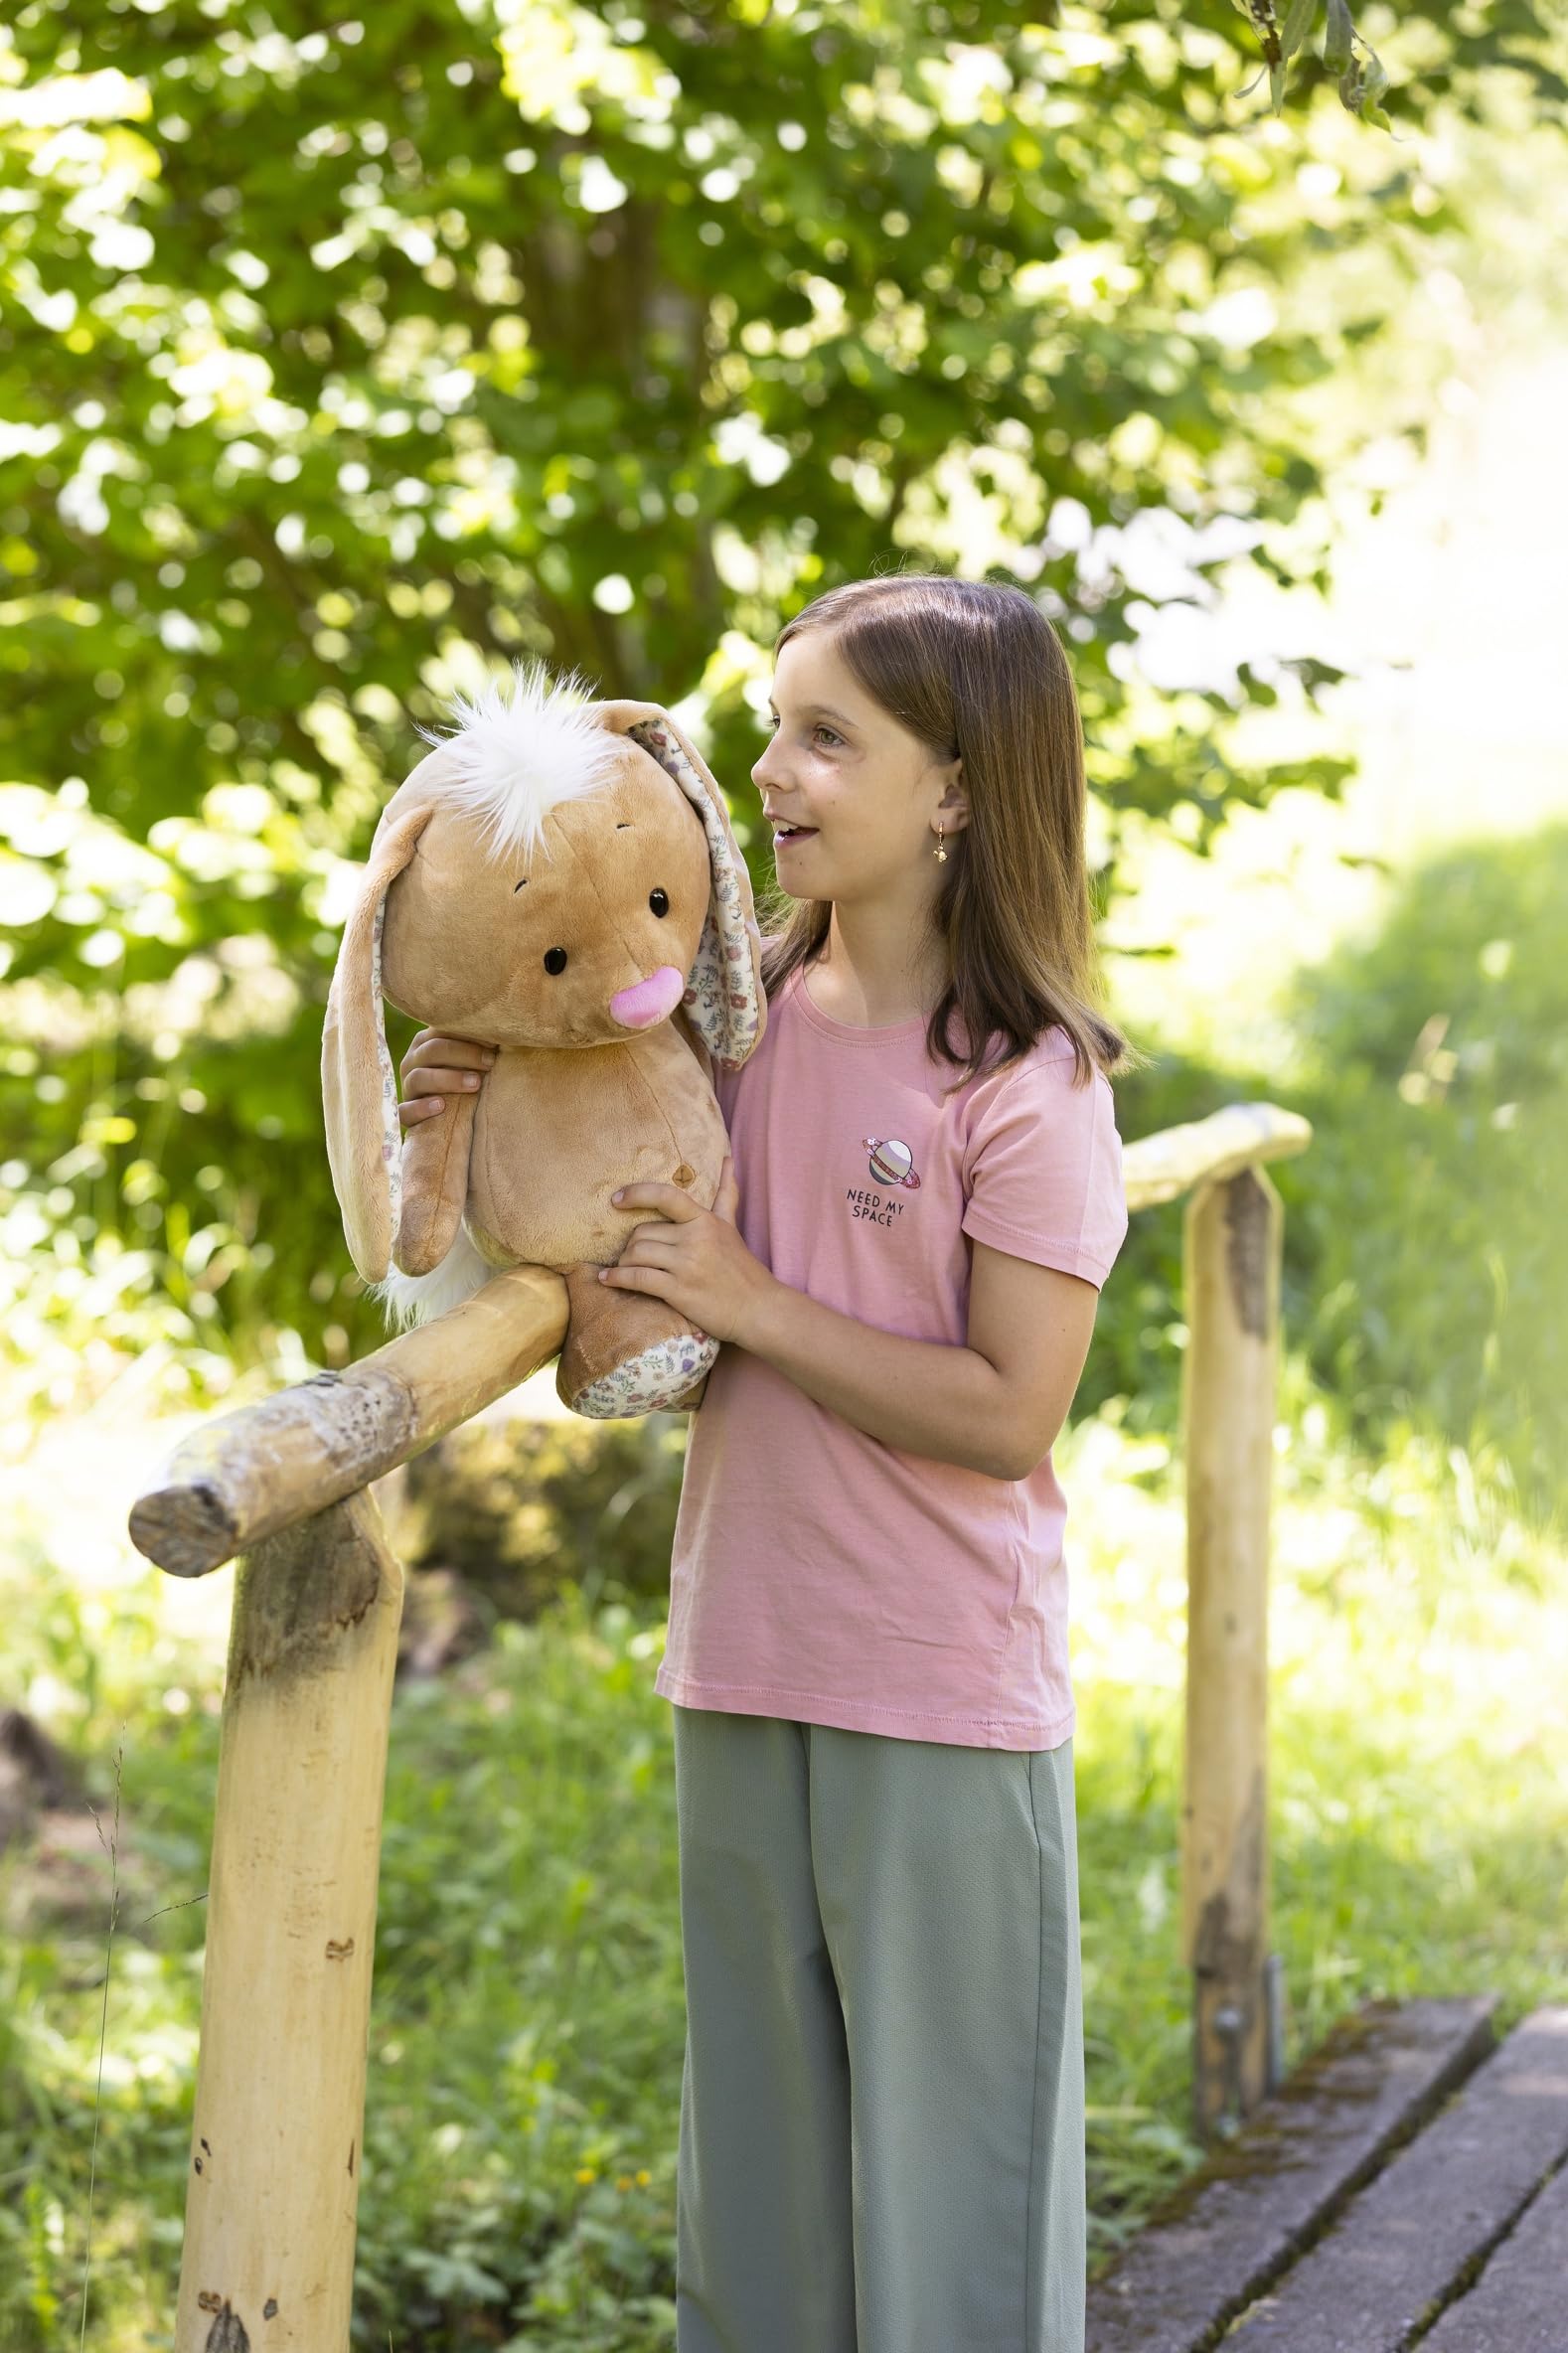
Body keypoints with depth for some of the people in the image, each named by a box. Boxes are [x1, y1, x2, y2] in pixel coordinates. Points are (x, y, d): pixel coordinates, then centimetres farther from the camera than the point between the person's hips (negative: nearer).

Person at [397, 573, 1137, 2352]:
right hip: (743, 1666, 6)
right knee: (755, 2167, 17)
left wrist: (753, 1305, -18)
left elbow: (1006, 1415, -16)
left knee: (946, 2158, 4)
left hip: (944, 1689, -6)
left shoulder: (1029, 1076, -13)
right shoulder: (746, 1010, 5)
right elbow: (615, 1266, 16)